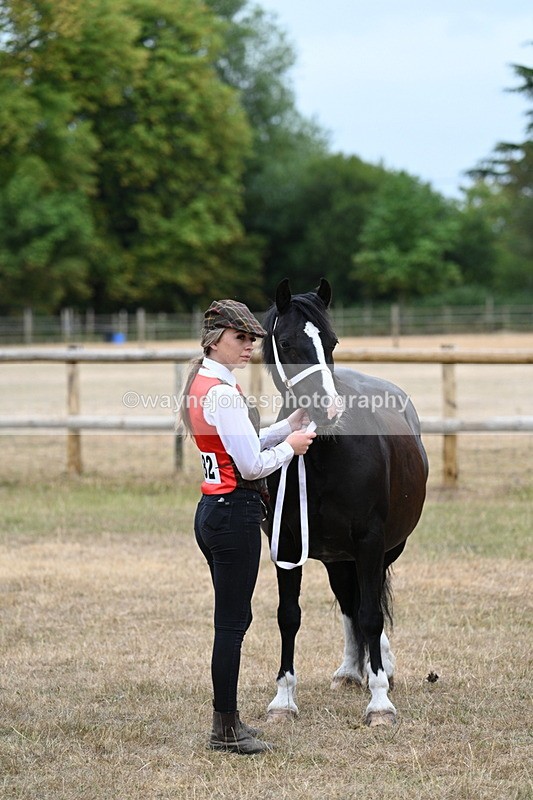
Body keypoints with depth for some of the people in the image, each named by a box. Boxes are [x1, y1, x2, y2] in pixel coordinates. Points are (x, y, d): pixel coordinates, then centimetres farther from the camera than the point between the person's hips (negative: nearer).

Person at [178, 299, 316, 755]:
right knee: (233, 621, -4)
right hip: (235, 513, -10)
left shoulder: (203, 384, 13)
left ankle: (227, 719, 23)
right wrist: (291, 446, -3)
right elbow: (253, 465, -20)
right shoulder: (224, 393, -18)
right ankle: (226, 731, 3)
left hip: (213, 510, 10)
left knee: (233, 618, 16)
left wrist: (292, 425, 10)